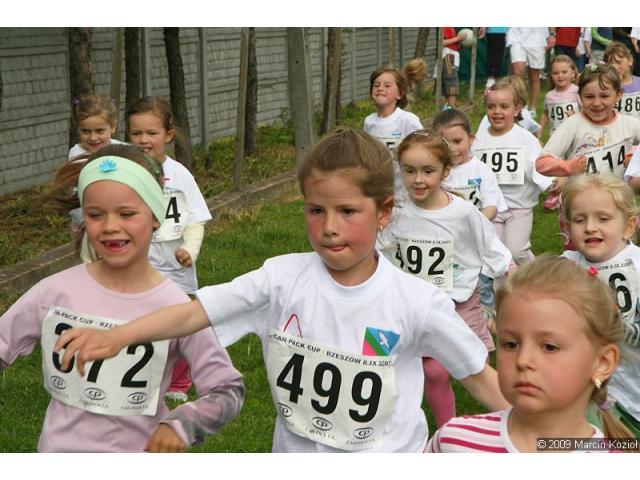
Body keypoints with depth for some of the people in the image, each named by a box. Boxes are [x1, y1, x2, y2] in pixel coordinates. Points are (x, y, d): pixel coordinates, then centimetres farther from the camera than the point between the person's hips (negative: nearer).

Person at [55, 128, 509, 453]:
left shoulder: (417, 301, -14)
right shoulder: (283, 278, -11)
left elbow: (479, 375, -4)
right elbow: (194, 311, -17)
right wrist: (117, 336, -31)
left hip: (390, 451, -2)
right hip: (296, 448, 2)